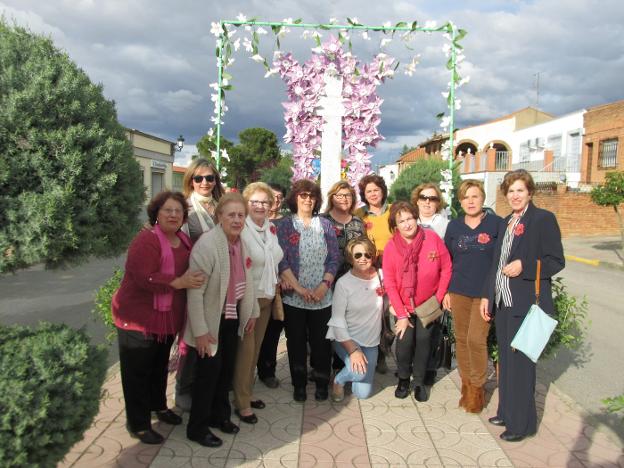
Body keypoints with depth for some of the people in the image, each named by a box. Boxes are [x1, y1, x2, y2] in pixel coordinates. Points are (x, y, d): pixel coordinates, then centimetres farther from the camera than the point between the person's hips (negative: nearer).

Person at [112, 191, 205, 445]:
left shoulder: (184, 241, 5)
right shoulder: (146, 240, -20)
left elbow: (192, 271, 18)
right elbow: (143, 278, -30)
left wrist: (195, 279, -2)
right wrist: (179, 282, -29)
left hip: (168, 318, 8)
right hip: (139, 319, -8)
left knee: (160, 366, 25)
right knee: (137, 372, 7)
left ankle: (158, 405, 46)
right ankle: (138, 424, 22)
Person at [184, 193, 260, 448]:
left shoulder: (241, 242, 1)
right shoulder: (206, 244, -23)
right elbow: (195, 291, -23)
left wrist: (252, 311, 13)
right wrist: (200, 330, -22)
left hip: (233, 316, 7)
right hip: (211, 319, -7)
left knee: (227, 368, 18)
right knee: (209, 370, 3)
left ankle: (220, 415, 39)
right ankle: (197, 427, 23)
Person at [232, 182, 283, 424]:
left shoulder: (270, 228, 7)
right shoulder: (241, 230, -17)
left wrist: (274, 288, 15)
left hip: (266, 297, 7)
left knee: (256, 348, 15)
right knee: (245, 349, 0)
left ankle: (247, 393, 31)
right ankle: (241, 403, 14)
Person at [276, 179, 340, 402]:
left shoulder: (325, 225, 7)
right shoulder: (285, 225, 1)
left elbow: (334, 258, 4)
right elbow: (281, 260, -7)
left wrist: (324, 285, -9)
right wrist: (298, 288, -14)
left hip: (322, 297, 1)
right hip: (293, 296, -1)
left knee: (321, 341, 7)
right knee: (296, 342, 8)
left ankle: (322, 384, 24)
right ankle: (299, 384, 24)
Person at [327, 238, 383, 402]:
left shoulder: (380, 276, -4)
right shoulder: (343, 283, -14)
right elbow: (337, 321, -14)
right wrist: (353, 350, -19)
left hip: (371, 342, 4)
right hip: (347, 339, -3)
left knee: (363, 393, 1)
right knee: (358, 373, -30)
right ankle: (339, 379, 4)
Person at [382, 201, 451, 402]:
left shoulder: (432, 238, -13)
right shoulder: (391, 246, -13)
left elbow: (446, 268, -3)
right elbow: (389, 283, -10)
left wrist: (439, 296, -4)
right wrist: (401, 314, -11)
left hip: (428, 303, 1)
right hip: (403, 304, 0)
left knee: (423, 340, 0)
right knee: (405, 341, -7)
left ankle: (419, 381, 23)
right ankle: (403, 379, 19)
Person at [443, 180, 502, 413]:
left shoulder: (496, 223, -3)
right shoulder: (454, 226, 6)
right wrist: (445, 291, 7)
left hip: (485, 292, -3)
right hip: (458, 291, 3)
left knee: (476, 339, -7)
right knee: (461, 338, 8)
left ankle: (477, 387, 13)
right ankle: (466, 384, 24)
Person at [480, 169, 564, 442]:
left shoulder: (543, 219, -8)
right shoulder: (506, 223, 14)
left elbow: (556, 261, -9)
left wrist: (524, 266, -23)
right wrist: (487, 295, 15)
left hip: (526, 304, -7)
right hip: (503, 302, 7)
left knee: (520, 363, 0)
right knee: (506, 360, 16)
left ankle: (522, 423, 15)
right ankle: (507, 412, 31)